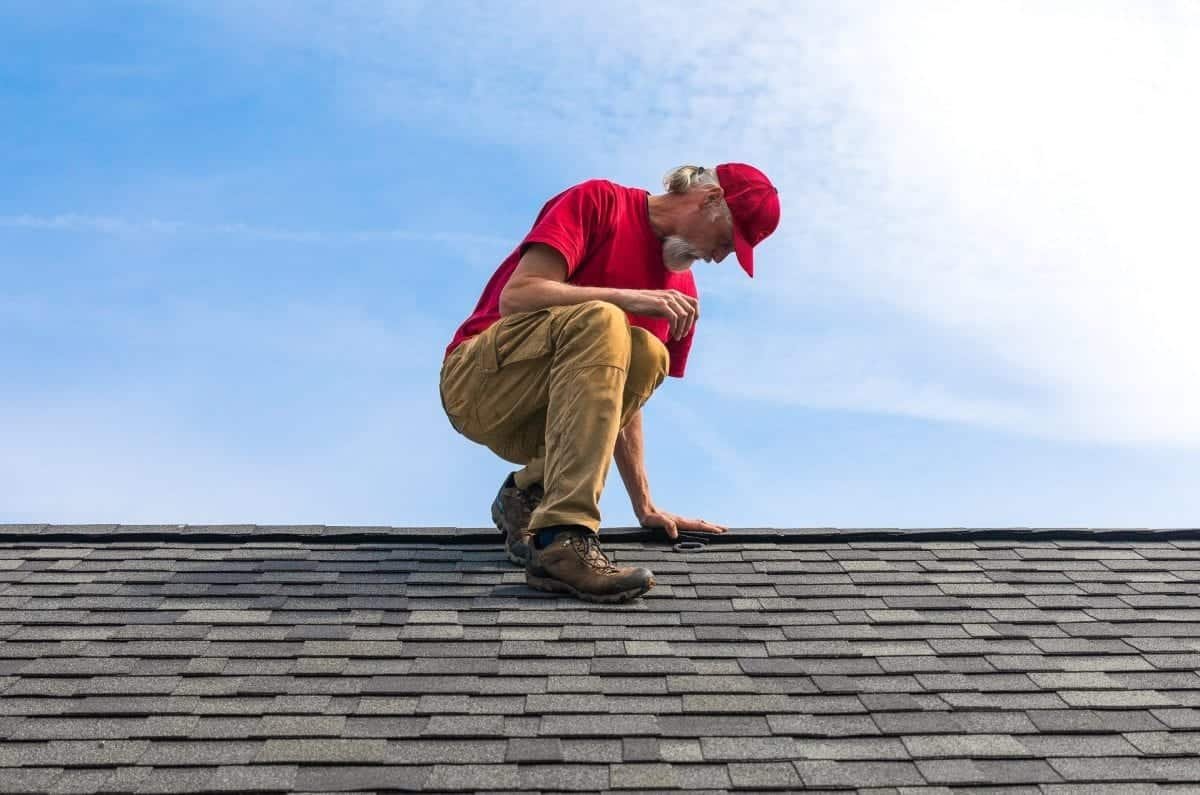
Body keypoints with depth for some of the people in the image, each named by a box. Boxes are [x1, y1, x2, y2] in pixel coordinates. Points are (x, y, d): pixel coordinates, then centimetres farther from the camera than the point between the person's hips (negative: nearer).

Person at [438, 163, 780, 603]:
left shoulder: (680, 291, 12)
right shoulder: (598, 201, -5)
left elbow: (622, 396, 13)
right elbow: (515, 297, -17)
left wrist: (644, 505, 8)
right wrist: (628, 297, -23)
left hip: (540, 422, 5)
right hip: (475, 382, -5)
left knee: (648, 357, -25)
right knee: (599, 321, -33)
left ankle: (529, 493, -9)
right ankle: (563, 541, -40)